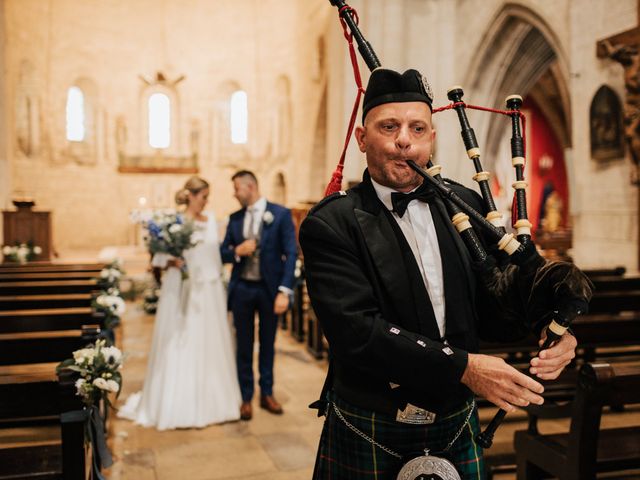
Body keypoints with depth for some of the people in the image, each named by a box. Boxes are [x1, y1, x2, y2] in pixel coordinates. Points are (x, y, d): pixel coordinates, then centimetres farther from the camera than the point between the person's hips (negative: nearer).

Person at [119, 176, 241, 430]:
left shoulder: (211, 219, 9)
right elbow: (160, 256, -7)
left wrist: (220, 284, 12)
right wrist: (172, 262, -27)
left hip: (210, 290, 6)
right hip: (183, 290, -5)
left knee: (211, 345, 10)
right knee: (181, 346, 1)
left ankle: (211, 401, 24)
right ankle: (180, 406, 14)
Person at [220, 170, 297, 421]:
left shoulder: (281, 214, -7)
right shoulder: (235, 218, 5)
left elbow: (291, 254, -10)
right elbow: (222, 253, 10)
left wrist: (284, 291, -18)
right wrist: (236, 251, -13)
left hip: (269, 289, -2)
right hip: (242, 289, 3)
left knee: (268, 344, 13)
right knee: (244, 345, 10)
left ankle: (267, 393, 29)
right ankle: (246, 397, 22)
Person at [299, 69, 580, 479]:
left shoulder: (467, 206, 1)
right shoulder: (331, 224, -14)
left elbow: (488, 302, 4)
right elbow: (357, 330, -24)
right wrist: (464, 367, -26)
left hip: (458, 428, 4)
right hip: (370, 436, -3)